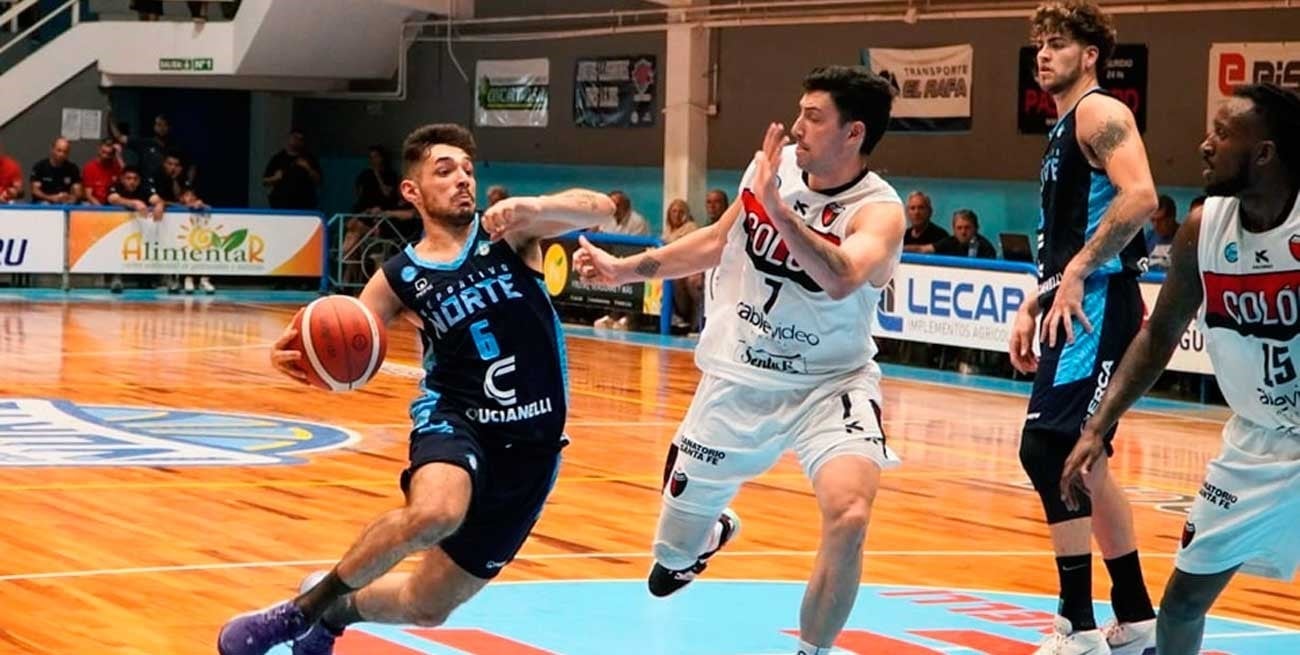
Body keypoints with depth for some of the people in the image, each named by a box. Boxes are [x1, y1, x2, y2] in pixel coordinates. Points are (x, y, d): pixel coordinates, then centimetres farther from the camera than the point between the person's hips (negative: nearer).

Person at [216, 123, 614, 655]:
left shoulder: (509, 232, 0)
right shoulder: (399, 280, 1)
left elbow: (601, 209, -14)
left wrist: (535, 207, -33)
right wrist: (298, 355, -26)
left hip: (531, 443, 1)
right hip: (454, 419, -1)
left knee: (429, 605, 7)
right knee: (433, 513, -38)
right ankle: (302, 609, -17)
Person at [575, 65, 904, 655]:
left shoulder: (879, 211, -21)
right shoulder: (772, 166, -6)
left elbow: (842, 279, -43)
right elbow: (718, 241, 13)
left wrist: (777, 206, -47)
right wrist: (624, 269, 15)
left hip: (829, 386, -4)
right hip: (738, 379, 5)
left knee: (849, 515, -28)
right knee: (683, 510, 15)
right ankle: (713, 533, 55)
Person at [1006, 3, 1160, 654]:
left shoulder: (1100, 112, -9)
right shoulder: (1062, 130, 21)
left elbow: (1140, 197, -24)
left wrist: (1078, 272, -23)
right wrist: (1032, 306, 20)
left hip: (1098, 306, -11)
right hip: (1075, 310, 11)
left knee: (1047, 448, -16)